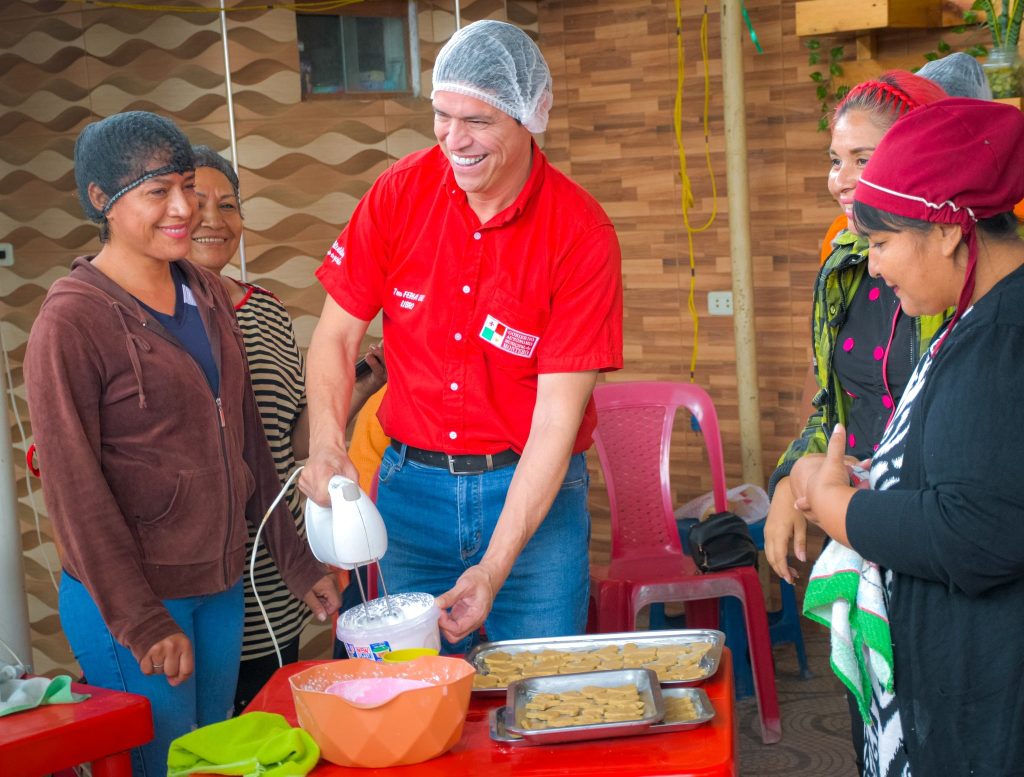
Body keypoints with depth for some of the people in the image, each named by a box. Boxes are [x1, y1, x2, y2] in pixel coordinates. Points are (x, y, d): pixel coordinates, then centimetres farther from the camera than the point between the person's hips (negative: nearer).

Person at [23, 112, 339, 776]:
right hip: (128, 598, -6)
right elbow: (73, 485, -14)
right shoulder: (73, 318, -13)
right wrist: (141, 623, -14)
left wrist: (299, 564, 12)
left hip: (221, 588, 7)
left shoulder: (208, 297, 7)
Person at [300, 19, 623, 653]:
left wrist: (494, 570, -23)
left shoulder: (581, 233, -13)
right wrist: (327, 446, -17)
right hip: (411, 484, 2)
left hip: (531, 490, -2)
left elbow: (556, 416, -16)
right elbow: (337, 335, 3)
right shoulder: (401, 193, -4)